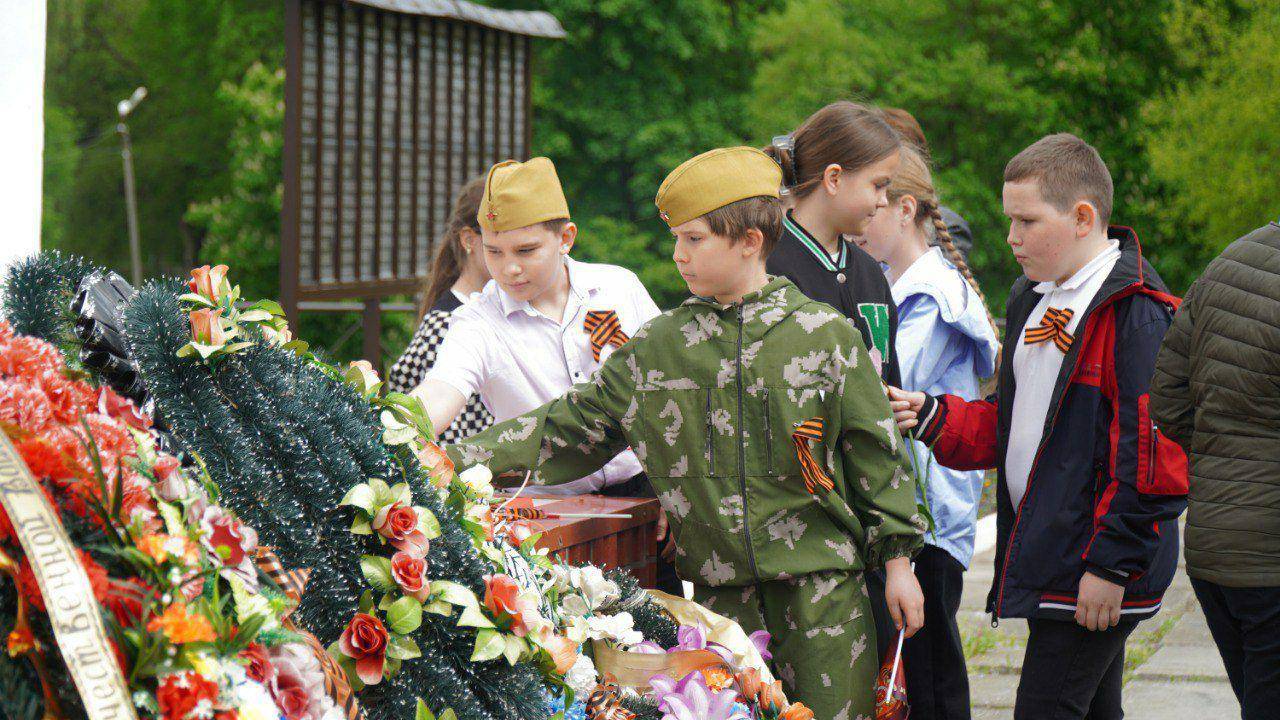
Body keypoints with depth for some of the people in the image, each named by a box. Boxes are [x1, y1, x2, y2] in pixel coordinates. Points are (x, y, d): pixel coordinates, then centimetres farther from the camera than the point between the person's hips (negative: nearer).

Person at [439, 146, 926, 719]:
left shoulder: (825, 335, 1)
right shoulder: (657, 346, 8)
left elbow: (876, 451, 5)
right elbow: (574, 424, 11)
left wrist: (897, 562, 4)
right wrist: (460, 458, 4)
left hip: (823, 588, -2)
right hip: (720, 594, 2)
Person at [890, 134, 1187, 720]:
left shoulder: (1139, 314, -15)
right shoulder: (1032, 302, 15)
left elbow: (1153, 456, -18)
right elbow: (1005, 425, 21)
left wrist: (1113, 564, -18)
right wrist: (932, 418, 3)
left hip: (1099, 580, -9)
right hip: (1045, 561, 9)